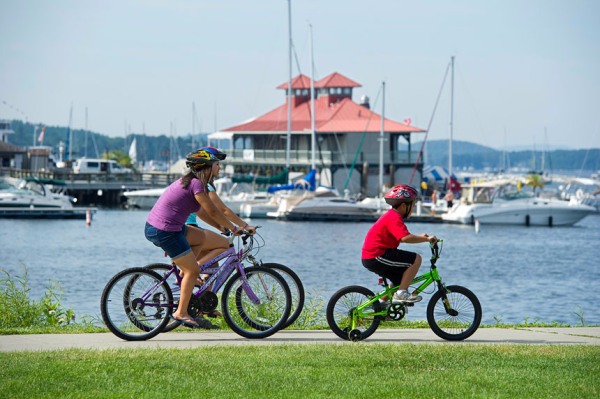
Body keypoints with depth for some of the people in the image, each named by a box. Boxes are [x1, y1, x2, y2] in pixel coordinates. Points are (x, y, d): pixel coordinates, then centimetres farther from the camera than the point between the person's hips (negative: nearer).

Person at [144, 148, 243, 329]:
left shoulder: (188, 181, 17)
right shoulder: (196, 184, -14)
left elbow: (202, 212, 27)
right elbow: (213, 212, -11)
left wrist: (223, 227, 29)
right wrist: (234, 228, 1)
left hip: (153, 227, 10)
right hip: (164, 232, -10)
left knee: (201, 237, 25)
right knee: (193, 270, -1)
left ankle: (182, 274, 21)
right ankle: (181, 313, 3)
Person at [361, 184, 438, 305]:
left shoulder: (390, 216, 19)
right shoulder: (395, 218, -15)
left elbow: (401, 237, 30)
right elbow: (405, 238, -29)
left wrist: (420, 237, 23)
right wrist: (426, 239, -21)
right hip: (377, 257, -11)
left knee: (402, 278, 22)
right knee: (416, 259, -13)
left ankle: (382, 301, 27)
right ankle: (401, 294, -13)